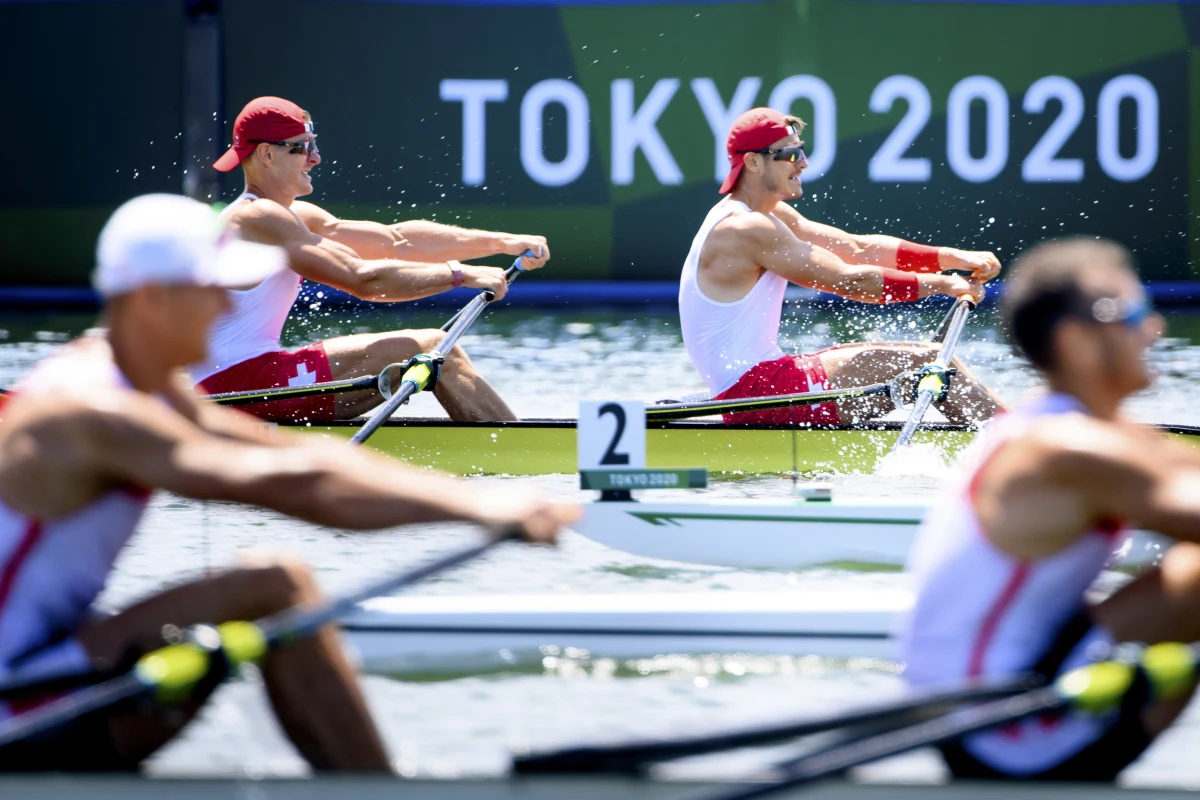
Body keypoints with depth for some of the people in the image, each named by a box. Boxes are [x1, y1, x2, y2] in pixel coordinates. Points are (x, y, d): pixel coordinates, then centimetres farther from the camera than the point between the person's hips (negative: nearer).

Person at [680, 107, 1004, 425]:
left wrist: (953, 258, 1)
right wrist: (942, 284, -11)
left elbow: (857, 249, 11)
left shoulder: (771, 216, 14)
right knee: (930, 363, -10)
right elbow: (847, 280, -18)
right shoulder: (746, 230, -17)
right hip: (753, 387, -10)